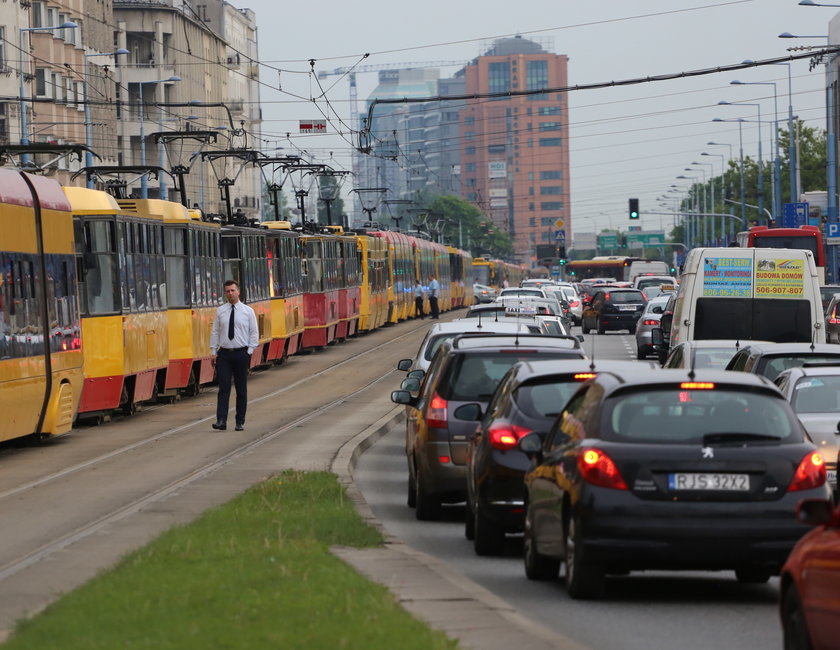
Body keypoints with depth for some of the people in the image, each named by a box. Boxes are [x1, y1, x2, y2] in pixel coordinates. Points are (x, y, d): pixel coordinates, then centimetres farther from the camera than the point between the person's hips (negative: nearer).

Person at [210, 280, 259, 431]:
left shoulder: (248, 311, 3)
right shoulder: (220, 311, 6)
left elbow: (254, 333, 4)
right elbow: (215, 332, 8)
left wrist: (249, 351, -5)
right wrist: (213, 352, 1)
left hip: (241, 354, -1)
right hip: (224, 354, 1)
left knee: (241, 389, 5)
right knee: (223, 388, -7)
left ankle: (240, 422, 11)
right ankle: (221, 421, -13)